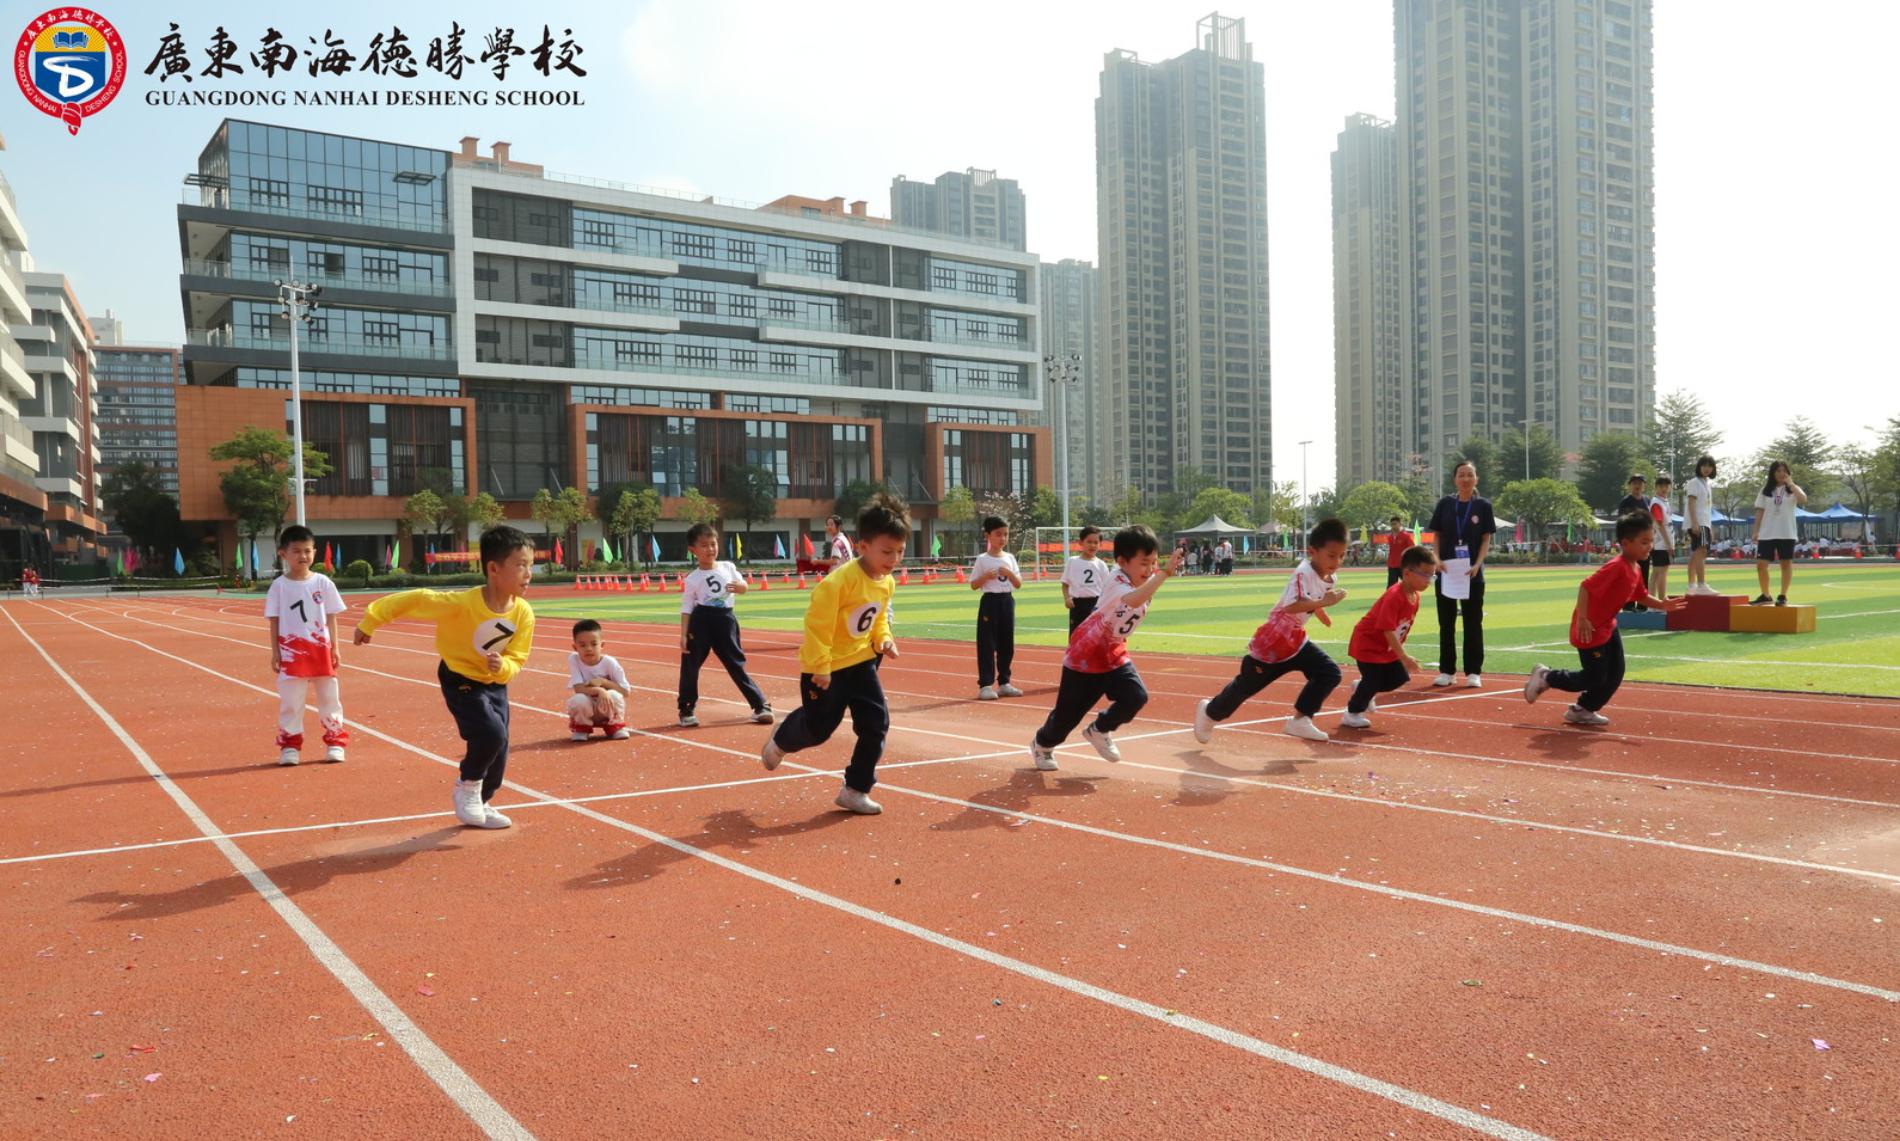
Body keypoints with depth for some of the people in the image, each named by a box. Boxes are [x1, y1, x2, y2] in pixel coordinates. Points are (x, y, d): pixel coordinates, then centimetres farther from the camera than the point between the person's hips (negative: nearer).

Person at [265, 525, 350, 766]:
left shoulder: (323, 582, 1)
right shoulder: (279, 586, -1)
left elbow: (331, 617, 5)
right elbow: (274, 621, 2)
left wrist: (334, 649, 2)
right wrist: (275, 652, -3)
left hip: (320, 649, 1)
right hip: (291, 651, -1)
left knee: (329, 697, 8)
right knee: (290, 700, 4)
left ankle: (334, 742, 18)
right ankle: (290, 746, 13)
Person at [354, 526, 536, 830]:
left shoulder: (524, 613, -18)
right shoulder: (463, 603, -32)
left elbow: (516, 660, -10)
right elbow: (415, 600, -22)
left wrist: (503, 667, -33)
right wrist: (371, 620, -13)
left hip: (496, 683, 5)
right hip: (460, 679, -5)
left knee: (499, 750, 9)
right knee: (491, 733, -24)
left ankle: (477, 804, 34)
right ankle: (467, 785, 5)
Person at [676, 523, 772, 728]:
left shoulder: (728, 567, 4)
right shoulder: (692, 579, -3)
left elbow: (744, 587, 15)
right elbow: (686, 609, -2)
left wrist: (739, 586, -10)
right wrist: (683, 635, -9)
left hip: (725, 620, 1)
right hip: (701, 621, -1)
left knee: (737, 663, 4)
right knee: (690, 666, 3)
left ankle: (760, 705, 10)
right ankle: (686, 710, 18)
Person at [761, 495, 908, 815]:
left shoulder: (888, 582, -3)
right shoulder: (839, 581, -29)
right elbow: (816, 623, -27)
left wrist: (884, 640, -6)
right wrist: (820, 667, -25)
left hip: (860, 661, 7)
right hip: (825, 666, -7)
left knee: (876, 722, -2)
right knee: (818, 727, 6)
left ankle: (856, 790, 11)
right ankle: (779, 744, 41)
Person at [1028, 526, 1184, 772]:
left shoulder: (1145, 581, -4)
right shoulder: (1116, 581, -32)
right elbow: (1133, 600, -51)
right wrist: (1165, 572, -57)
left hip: (1114, 653, 7)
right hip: (1085, 652, -7)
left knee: (1136, 697, -13)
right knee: (1069, 712, 4)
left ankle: (1099, 731, 15)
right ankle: (1042, 743, 36)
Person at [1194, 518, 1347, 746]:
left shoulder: (1331, 579, -2)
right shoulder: (1303, 574, -28)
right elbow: (1291, 606, -44)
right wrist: (1324, 602, -48)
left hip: (1295, 639, 7)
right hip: (1271, 641, -7)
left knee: (1330, 673, -8)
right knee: (1247, 685, 9)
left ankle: (1300, 720, 1)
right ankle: (1210, 712, 35)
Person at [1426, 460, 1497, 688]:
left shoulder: (1483, 505, 1)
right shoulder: (1445, 504, 4)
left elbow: (1486, 539, 0)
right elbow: (1437, 535, 7)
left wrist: (1477, 565, -13)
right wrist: (1436, 558, -10)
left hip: (1472, 572, -1)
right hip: (1446, 570, 2)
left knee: (1473, 623, 3)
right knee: (1446, 622, 6)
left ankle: (1473, 672, 9)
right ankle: (1447, 671, 14)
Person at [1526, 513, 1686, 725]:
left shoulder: (1636, 569, 5)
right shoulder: (1616, 566, -25)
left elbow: (1643, 596, 17)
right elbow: (1586, 587, -30)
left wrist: (1662, 604, -1)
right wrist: (1582, 619, -31)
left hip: (1608, 626, 9)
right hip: (1590, 628, -9)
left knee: (1615, 675, 9)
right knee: (1595, 678, -2)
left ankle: (1583, 710, 24)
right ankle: (1546, 677, 16)